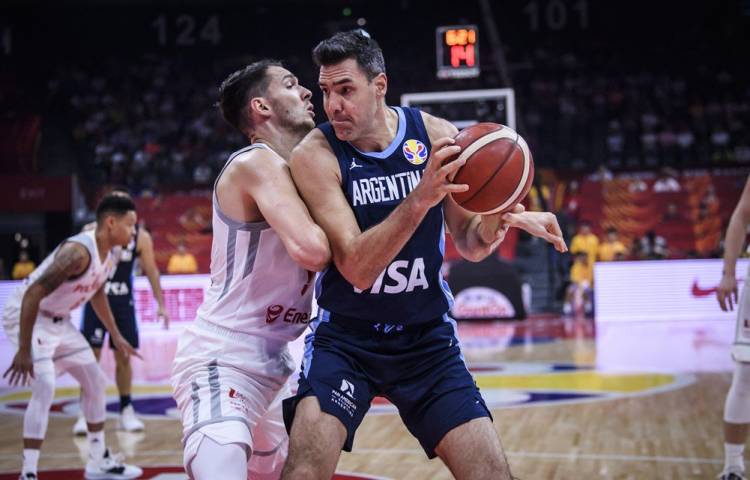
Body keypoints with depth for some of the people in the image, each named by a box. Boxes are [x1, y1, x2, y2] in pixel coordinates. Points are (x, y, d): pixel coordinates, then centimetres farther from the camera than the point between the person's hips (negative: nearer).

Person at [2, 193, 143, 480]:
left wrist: (116, 335, 20)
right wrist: (24, 351, -35)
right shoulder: (78, 251, -31)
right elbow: (33, 294, -33)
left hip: (59, 321, 10)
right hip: (26, 316, -10)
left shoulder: (112, 253, -2)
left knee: (95, 382, 12)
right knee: (45, 388, -23)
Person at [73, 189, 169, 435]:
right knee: (91, 356, -6)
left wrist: (161, 304, 1)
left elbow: (151, 270, 4)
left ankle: (127, 411, 16)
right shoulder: (92, 232, -6)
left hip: (123, 302, 2)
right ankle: (86, 413, -1)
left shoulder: (141, 236, -2)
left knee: (124, 357, 7)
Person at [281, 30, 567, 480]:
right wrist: (419, 199, -36)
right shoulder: (315, 154, -15)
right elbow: (357, 269, -23)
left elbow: (470, 244, 4)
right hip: (346, 337, -2)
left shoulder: (437, 135, -6)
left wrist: (495, 219, -20)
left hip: (426, 336, 3)